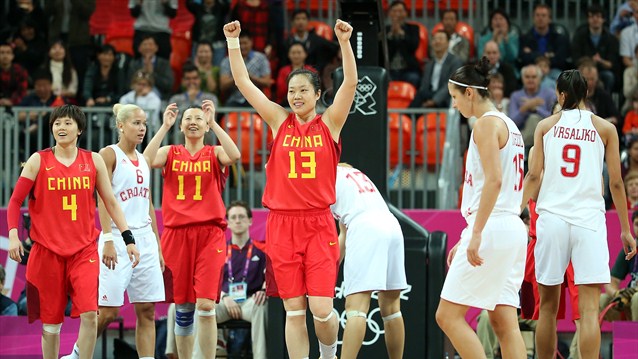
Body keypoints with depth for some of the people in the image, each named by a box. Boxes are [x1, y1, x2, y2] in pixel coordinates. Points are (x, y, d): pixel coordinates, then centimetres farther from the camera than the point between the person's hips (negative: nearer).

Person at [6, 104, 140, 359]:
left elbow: (110, 202, 11)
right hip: (47, 250, 0)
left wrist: (128, 238, 5)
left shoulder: (93, 161, 6)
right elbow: (15, 201, 4)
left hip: (84, 249, 0)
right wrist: (13, 235, -11)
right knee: (51, 321, 4)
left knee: (89, 314, -16)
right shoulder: (38, 161, 2)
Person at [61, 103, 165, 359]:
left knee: (147, 310, 1)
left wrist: (158, 245, 16)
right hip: (118, 238, -7)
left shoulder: (143, 160, 16)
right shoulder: (109, 154, -3)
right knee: (108, 310, -7)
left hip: (145, 239, 7)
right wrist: (108, 239, -21)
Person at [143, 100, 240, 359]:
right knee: (182, 308, 5)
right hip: (176, 233, 2)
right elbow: (147, 160, -10)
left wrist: (213, 122, -15)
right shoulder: (171, 153, 11)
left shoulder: (215, 154, 8)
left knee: (206, 305, -13)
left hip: (209, 233, -2)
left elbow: (234, 155, -15)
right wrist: (165, 126, -9)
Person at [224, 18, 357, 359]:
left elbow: (350, 82, -9)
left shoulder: (330, 123, 3)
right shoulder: (279, 121, 7)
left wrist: (344, 42, -20)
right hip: (282, 225, 2)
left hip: (319, 225, -2)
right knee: (294, 311, 2)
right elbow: (243, 82, 5)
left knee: (321, 309, -9)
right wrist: (233, 41, -1)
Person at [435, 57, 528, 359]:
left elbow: (494, 180, -19)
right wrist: (467, 240, 24)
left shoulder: (486, 123, -8)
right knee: (504, 324, 4)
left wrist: (476, 234, -22)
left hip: (492, 228, -10)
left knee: (448, 315, -6)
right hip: (512, 229, 10)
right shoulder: (508, 125, 21)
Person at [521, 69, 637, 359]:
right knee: (589, 310, -7)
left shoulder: (546, 125, 8)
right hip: (589, 220, -1)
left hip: (551, 218, 1)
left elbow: (534, 175, 0)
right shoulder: (605, 128, 6)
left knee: (548, 306, 11)